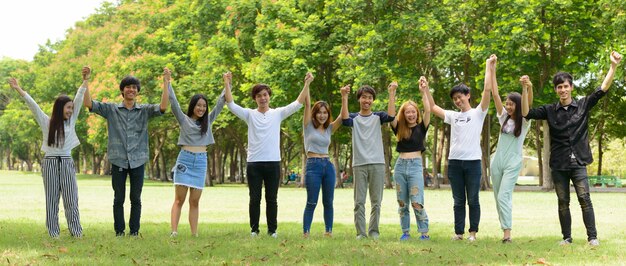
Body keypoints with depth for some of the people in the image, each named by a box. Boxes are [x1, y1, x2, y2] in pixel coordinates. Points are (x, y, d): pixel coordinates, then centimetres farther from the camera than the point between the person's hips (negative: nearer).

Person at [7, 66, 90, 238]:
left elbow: (79, 100, 1)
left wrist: (85, 81, -7)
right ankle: (53, 233, 6)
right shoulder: (46, 122, 2)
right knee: (52, 198, 3)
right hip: (50, 162, -2)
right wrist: (18, 90, -13)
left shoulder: (71, 121, 7)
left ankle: (76, 231, 3)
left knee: (71, 198, 0)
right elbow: (32, 105, -5)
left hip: (67, 163, 2)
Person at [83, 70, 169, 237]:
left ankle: (134, 231, 14)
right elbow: (89, 104, -2)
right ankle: (119, 231, 13)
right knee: (119, 199, 5)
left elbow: (163, 107, -10)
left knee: (136, 199, 6)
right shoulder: (111, 109, 5)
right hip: (118, 161, 0)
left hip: (138, 161, 0)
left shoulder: (145, 110, 5)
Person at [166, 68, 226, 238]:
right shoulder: (184, 120, 5)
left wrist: (227, 85, 5)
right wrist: (167, 82, -10)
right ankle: (173, 232, -11)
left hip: (201, 162, 3)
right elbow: (173, 102, -3)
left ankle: (194, 234, 2)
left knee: (195, 201, 4)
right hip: (185, 159, -3)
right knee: (179, 199, -7)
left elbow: (220, 104, 12)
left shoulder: (208, 121, 14)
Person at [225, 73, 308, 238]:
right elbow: (231, 104, -4)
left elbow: (297, 104, 0)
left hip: (273, 163, 0)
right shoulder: (250, 114, 5)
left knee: (272, 199, 6)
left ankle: (272, 230, 14)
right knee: (255, 199, 4)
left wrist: (306, 84, -9)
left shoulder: (278, 113, 6)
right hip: (254, 164, 0)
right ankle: (254, 229, 13)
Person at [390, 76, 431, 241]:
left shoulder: (421, 128, 3)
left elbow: (428, 111, -9)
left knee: (417, 203, -11)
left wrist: (423, 92, -14)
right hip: (400, 165, 3)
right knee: (402, 203, 7)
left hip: (415, 165, -3)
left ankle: (424, 233, -4)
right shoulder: (399, 129, 8)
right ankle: (405, 232, 16)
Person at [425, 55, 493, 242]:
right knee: (458, 200, 7)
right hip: (454, 162, 4)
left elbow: (487, 90, -6)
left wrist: (488, 66, -6)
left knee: (473, 200, 1)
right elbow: (433, 107, 22)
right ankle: (459, 232, 11)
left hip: (472, 161, -4)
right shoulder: (452, 116, 16)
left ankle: (473, 232, 7)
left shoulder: (478, 113, 3)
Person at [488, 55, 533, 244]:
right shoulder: (504, 117, 8)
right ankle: (504, 231, 15)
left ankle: (507, 234, -20)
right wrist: (492, 71, -1)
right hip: (497, 161, 6)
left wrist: (527, 88, -42)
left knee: (503, 196, -18)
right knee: (499, 198, 8)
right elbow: (495, 94, 4)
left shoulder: (524, 122, -4)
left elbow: (526, 106, -24)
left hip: (513, 163, -6)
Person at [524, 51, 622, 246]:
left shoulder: (583, 105, 4)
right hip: (558, 164, 1)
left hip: (578, 162, -1)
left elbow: (602, 89, -3)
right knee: (563, 202, 6)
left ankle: (592, 236, -3)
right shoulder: (550, 110, 5)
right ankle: (567, 237, 14)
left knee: (584, 199, -7)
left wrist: (613, 66, -13)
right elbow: (526, 113, -3)